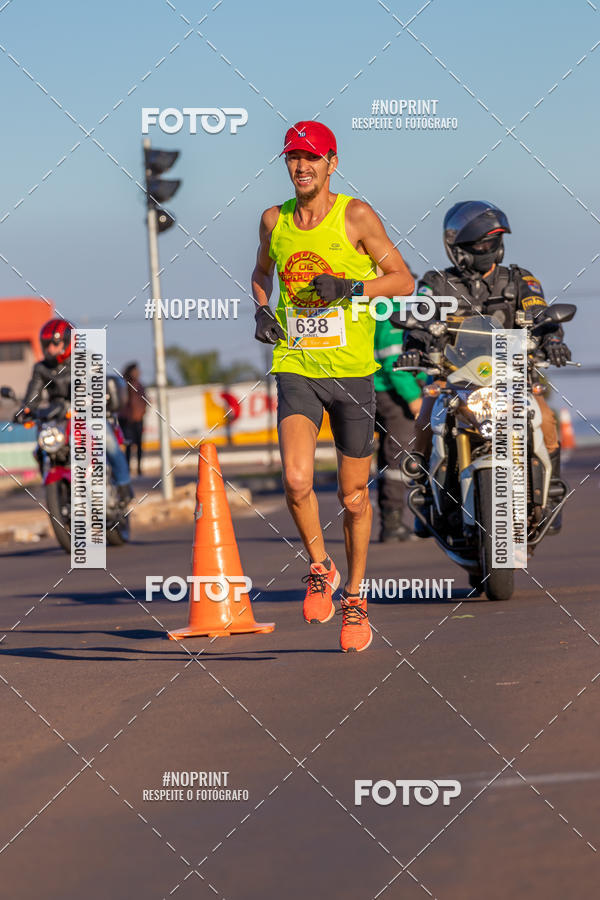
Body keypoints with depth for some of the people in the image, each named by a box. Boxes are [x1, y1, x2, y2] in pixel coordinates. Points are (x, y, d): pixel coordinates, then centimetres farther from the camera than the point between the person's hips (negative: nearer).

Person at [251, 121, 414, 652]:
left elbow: (404, 280, -1)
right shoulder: (274, 220, 6)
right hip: (295, 368, 2)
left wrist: (353, 287, -17)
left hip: (352, 370, -2)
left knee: (354, 497, 6)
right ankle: (320, 568, 6)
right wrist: (262, 307, 6)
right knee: (297, 481, -19)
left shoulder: (356, 216, -4)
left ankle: (355, 596, 25)